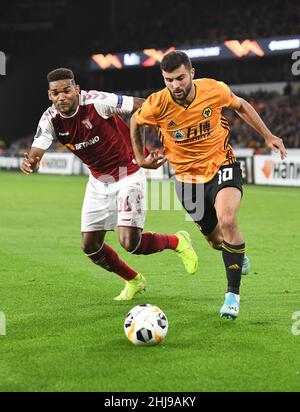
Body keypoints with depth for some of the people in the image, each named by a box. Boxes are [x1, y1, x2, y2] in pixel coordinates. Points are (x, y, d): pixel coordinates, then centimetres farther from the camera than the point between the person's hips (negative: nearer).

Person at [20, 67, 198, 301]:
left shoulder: (97, 102, -25)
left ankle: (177, 242, 14)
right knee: (90, 246, 6)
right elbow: (35, 154, -18)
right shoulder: (50, 120, -11)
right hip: (99, 181, 6)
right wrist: (29, 163, -42)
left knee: (130, 243, -18)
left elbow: (143, 107, -18)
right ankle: (134, 281, 31)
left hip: (128, 175, -6)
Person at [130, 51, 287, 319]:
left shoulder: (215, 90, -17)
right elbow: (135, 122, 5)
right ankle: (238, 255, 50)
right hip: (188, 176, 2)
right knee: (215, 239, 10)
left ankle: (233, 293, -17)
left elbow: (241, 106, 5)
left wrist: (268, 136, 6)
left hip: (222, 166, -2)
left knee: (227, 221, -28)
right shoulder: (157, 105, -19)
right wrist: (140, 158, 8)